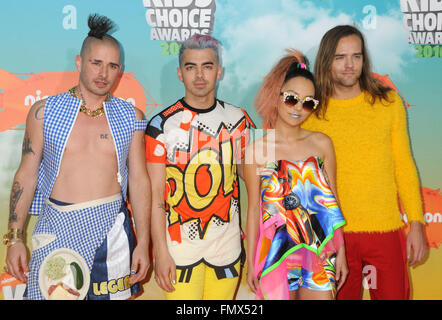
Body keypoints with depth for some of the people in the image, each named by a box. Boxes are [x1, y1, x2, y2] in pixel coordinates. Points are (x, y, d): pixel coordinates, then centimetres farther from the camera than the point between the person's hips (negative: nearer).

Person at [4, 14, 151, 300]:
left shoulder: (130, 117, 4)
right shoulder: (44, 112, 1)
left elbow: (139, 180, 4)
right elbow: (26, 176, 3)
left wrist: (143, 243, 1)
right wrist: (15, 238, -1)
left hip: (111, 232, 1)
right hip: (57, 230, 0)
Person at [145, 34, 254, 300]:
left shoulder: (238, 120, 3)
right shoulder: (162, 125, -6)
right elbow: (156, 195, -7)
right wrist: (161, 252, -11)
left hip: (228, 246, 3)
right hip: (179, 246, -3)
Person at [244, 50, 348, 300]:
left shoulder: (321, 143, 3)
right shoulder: (256, 150, -3)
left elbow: (332, 202, 7)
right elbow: (254, 208, 1)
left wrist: (341, 252, 4)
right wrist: (251, 262, 2)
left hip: (319, 252, 2)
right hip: (276, 252, -1)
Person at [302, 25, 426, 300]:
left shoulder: (388, 102, 3)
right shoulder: (311, 111, -1)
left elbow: (404, 165, 5)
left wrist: (416, 223, 1)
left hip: (386, 230, 1)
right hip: (334, 234, -1)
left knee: (394, 294, 7)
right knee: (342, 295, 11)